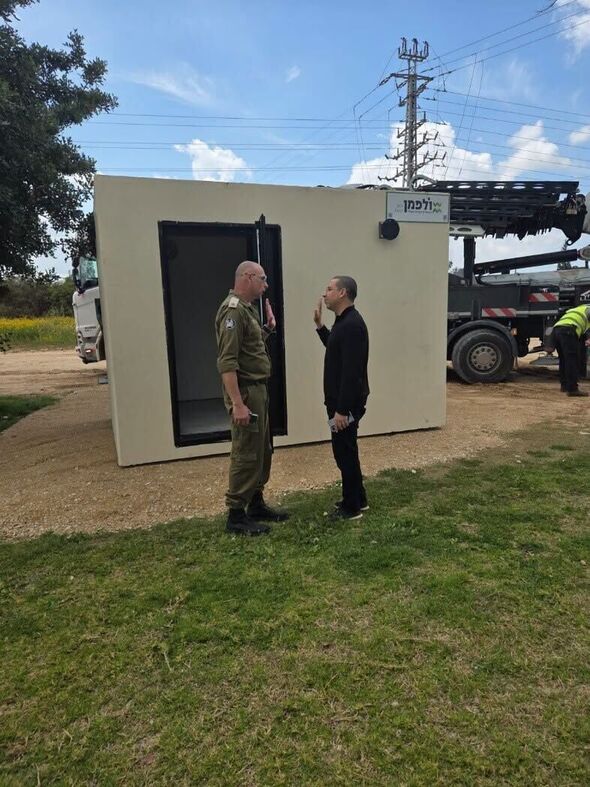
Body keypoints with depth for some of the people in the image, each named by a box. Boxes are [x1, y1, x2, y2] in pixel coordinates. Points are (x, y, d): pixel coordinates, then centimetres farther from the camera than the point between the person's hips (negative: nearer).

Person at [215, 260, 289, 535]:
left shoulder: (247, 308, 14)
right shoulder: (233, 310, -17)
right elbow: (226, 362, -24)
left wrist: (268, 328, 10)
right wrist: (237, 403, -27)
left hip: (258, 389, 10)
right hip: (245, 391, -10)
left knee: (262, 451, 16)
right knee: (246, 454, -4)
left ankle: (256, 505, 28)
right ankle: (236, 515, 7)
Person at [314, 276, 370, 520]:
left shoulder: (352, 324, -20)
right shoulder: (343, 321, 12)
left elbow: (351, 371, -25)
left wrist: (342, 409, -25)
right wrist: (319, 325, 19)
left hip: (347, 404, -10)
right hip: (340, 400, 10)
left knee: (344, 452, 0)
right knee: (345, 451, 18)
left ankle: (352, 507, 14)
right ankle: (358, 499, 30)